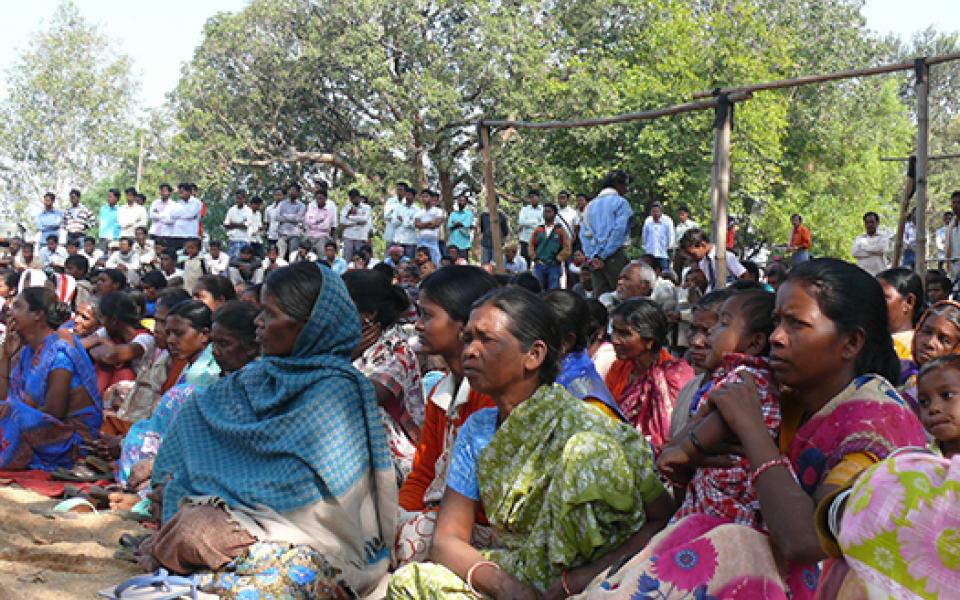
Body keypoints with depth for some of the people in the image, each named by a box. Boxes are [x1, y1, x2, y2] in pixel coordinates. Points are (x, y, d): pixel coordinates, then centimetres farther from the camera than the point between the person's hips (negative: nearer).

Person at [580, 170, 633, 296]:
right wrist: (603, 256, -11)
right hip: (614, 256, -6)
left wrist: (592, 256, -1)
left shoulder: (591, 204, 16)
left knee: (599, 298, 6)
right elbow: (619, 231, -13)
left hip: (594, 259, 6)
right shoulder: (620, 202, -2)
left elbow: (584, 233, 8)